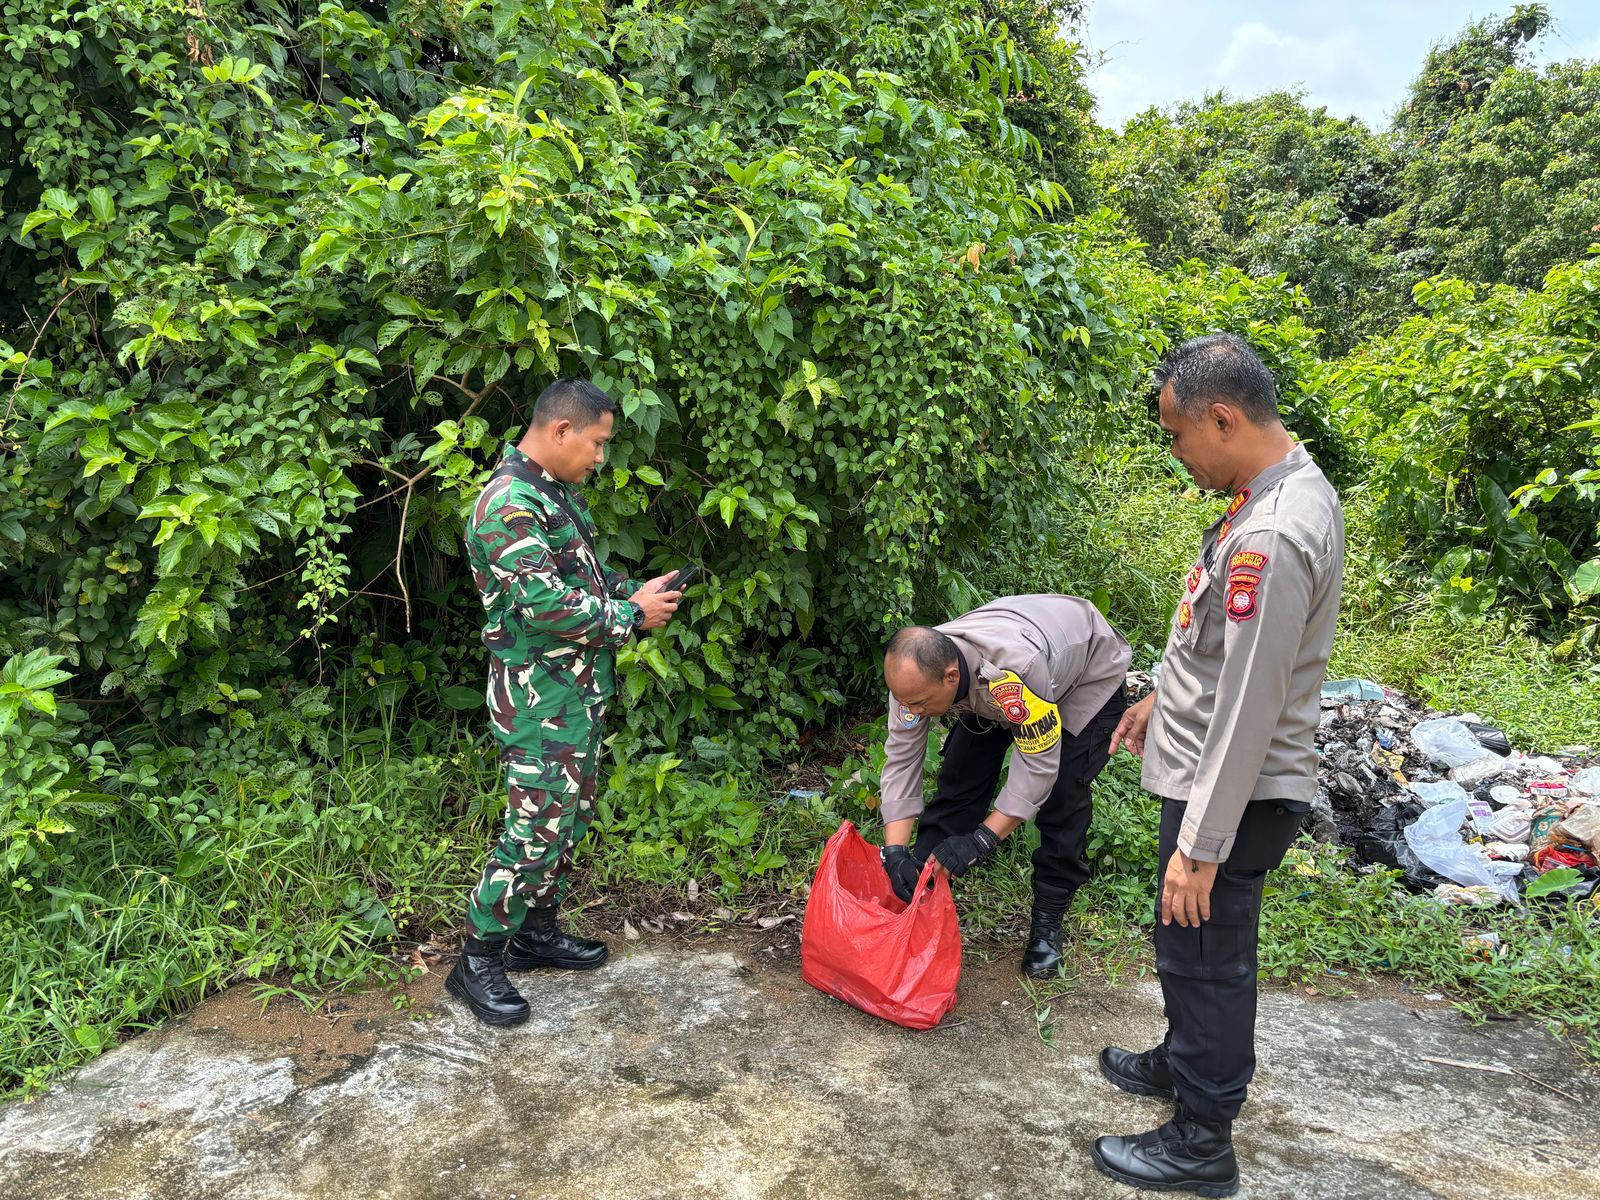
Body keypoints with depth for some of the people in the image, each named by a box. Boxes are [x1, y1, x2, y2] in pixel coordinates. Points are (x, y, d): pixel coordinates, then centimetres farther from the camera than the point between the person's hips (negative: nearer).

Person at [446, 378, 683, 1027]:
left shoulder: (558, 493, 11)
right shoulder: (508, 505, -21)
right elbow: (546, 604, -27)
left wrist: (631, 590, 4)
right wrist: (633, 615, -16)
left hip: (579, 689, 10)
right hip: (538, 696, -10)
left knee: (570, 816, 18)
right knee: (538, 827, -5)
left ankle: (536, 929, 33)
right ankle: (476, 963, 10)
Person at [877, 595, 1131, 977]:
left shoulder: (1015, 670, -47)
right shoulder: (916, 672, -28)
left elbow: (1038, 765, -37)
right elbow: (901, 759, -21)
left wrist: (981, 839, -39)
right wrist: (895, 851, -28)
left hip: (1088, 673, -5)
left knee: (1061, 792, -17)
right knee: (960, 775, -5)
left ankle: (1047, 922, -1)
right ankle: (919, 890, 9)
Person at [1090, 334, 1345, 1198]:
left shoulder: (1270, 540, -29)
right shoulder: (1289, 488, 4)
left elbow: (1248, 711, -27)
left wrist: (1200, 847, -21)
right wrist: (1166, 696, 26)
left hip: (1236, 794, -10)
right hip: (1207, 767, 10)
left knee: (1205, 958, 7)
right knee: (1190, 949, 25)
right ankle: (1182, 1063, 47)